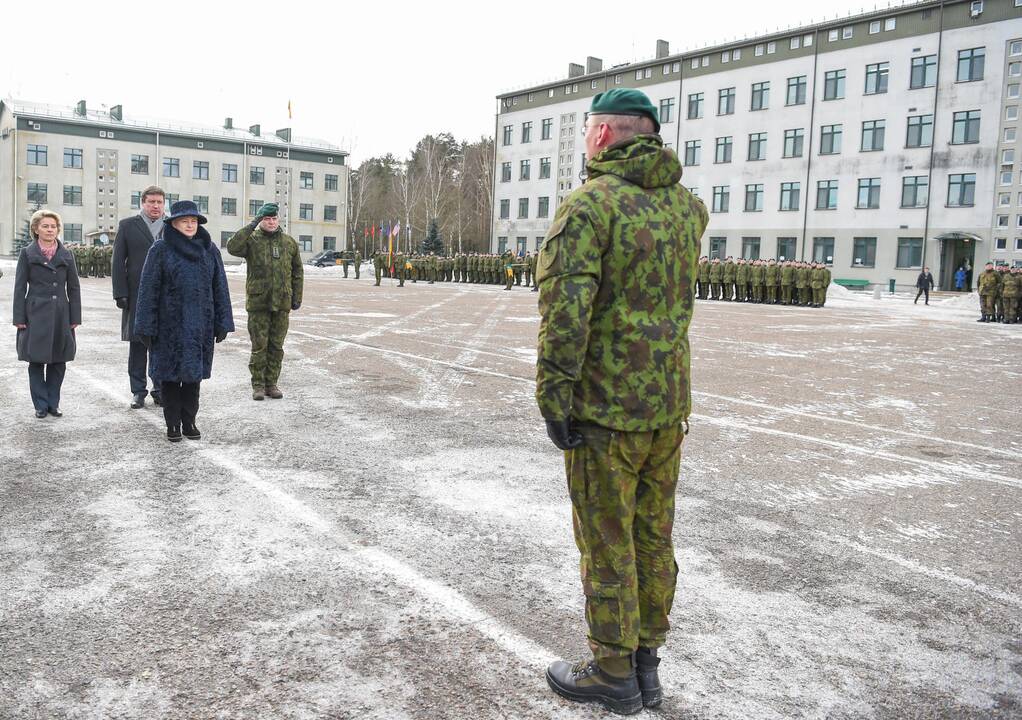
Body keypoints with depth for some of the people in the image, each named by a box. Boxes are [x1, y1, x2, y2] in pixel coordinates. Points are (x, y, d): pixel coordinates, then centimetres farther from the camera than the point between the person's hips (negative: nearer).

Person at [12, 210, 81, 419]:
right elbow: (20, 287, 1)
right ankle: (41, 405, 10)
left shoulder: (66, 255, 7)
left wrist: (75, 317, 3)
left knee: (58, 362, 5)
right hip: (36, 315, -2)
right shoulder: (27, 253, 2)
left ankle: (53, 403, 15)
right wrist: (19, 318, -5)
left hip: (61, 315, 2)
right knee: (37, 361, 2)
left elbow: (74, 288, 8)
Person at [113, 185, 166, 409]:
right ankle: (138, 391, 13)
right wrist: (120, 293, -5)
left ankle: (160, 390, 14)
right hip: (137, 296, -1)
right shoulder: (127, 226, 6)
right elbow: (118, 262, 3)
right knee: (137, 344, 4)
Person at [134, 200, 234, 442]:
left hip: (200, 325, 2)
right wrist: (147, 327, -9)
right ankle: (172, 424, 17)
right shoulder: (160, 250, -3)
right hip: (169, 324, -2)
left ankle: (189, 421, 21)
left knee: (194, 372, 9)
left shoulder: (210, 250, 6)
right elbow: (148, 289, -5)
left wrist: (222, 323, 2)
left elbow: (220, 288, 6)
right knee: (170, 375, 5)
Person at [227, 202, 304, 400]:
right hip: (258, 302, -3)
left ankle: (271, 384, 17)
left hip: (282, 303, 3)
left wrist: (297, 298, 10)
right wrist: (251, 226, -19)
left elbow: (297, 272, 14)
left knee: (276, 347, 8)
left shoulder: (289, 242, 10)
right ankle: (258, 385, 10)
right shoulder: (252, 240, 0)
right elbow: (232, 247, -20)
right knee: (259, 346, 1)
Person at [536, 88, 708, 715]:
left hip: (607, 405, -7)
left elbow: (565, 310, -20)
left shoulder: (590, 203, -13)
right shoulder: (689, 205, 8)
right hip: (670, 402, 7)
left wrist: (554, 398, -15)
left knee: (607, 542, 5)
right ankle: (646, 662, 29)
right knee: (654, 535, 15)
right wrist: (656, 164, 28)